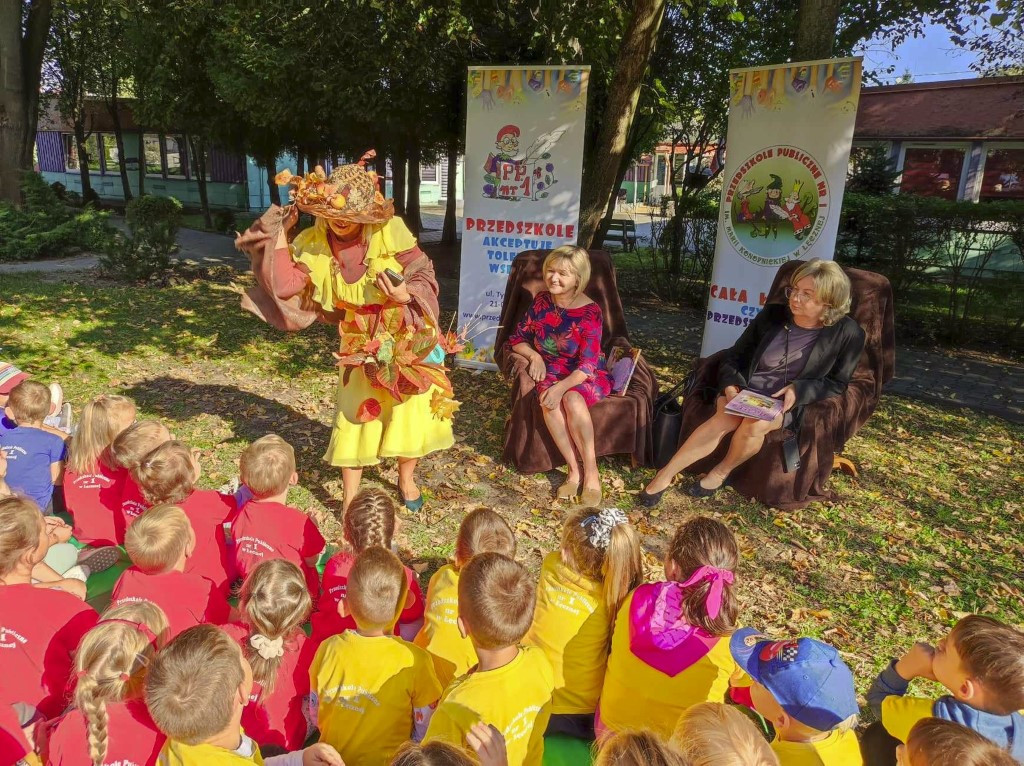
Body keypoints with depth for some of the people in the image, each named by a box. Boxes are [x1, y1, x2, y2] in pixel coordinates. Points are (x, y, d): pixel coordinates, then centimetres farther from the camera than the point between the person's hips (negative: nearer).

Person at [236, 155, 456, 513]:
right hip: (361, 343, 1)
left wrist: (406, 295, -30)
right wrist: (279, 236, -17)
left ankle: (406, 478, 34)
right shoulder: (311, 243, -9)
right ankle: (350, 496, 22)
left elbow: (425, 276, -10)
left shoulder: (390, 231, -17)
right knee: (355, 415, 2)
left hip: (408, 338, -1)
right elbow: (284, 287, -17)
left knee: (412, 412, 6)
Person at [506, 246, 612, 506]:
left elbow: (587, 365, -19)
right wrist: (534, 356, -12)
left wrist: (562, 387, -34)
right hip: (551, 373, 3)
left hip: (587, 376, -3)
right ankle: (574, 470, -24)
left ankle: (591, 471, -23)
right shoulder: (541, 301, 0)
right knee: (549, 402, -33)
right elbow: (518, 338, 9)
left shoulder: (590, 312, -14)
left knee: (572, 399, -37)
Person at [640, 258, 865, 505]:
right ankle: (665, 475, -24)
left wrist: (799, 390, -16)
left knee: (755, 425, -34)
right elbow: (734, 357, 4)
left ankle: (720, 473, -6)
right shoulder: (772, 314, -1)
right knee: (723, 419, -31)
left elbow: (837, 383, 2)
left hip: (787, 403, -1)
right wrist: (731, 385, -17)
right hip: (745, 391, 1)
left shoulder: (847, 333, -7)